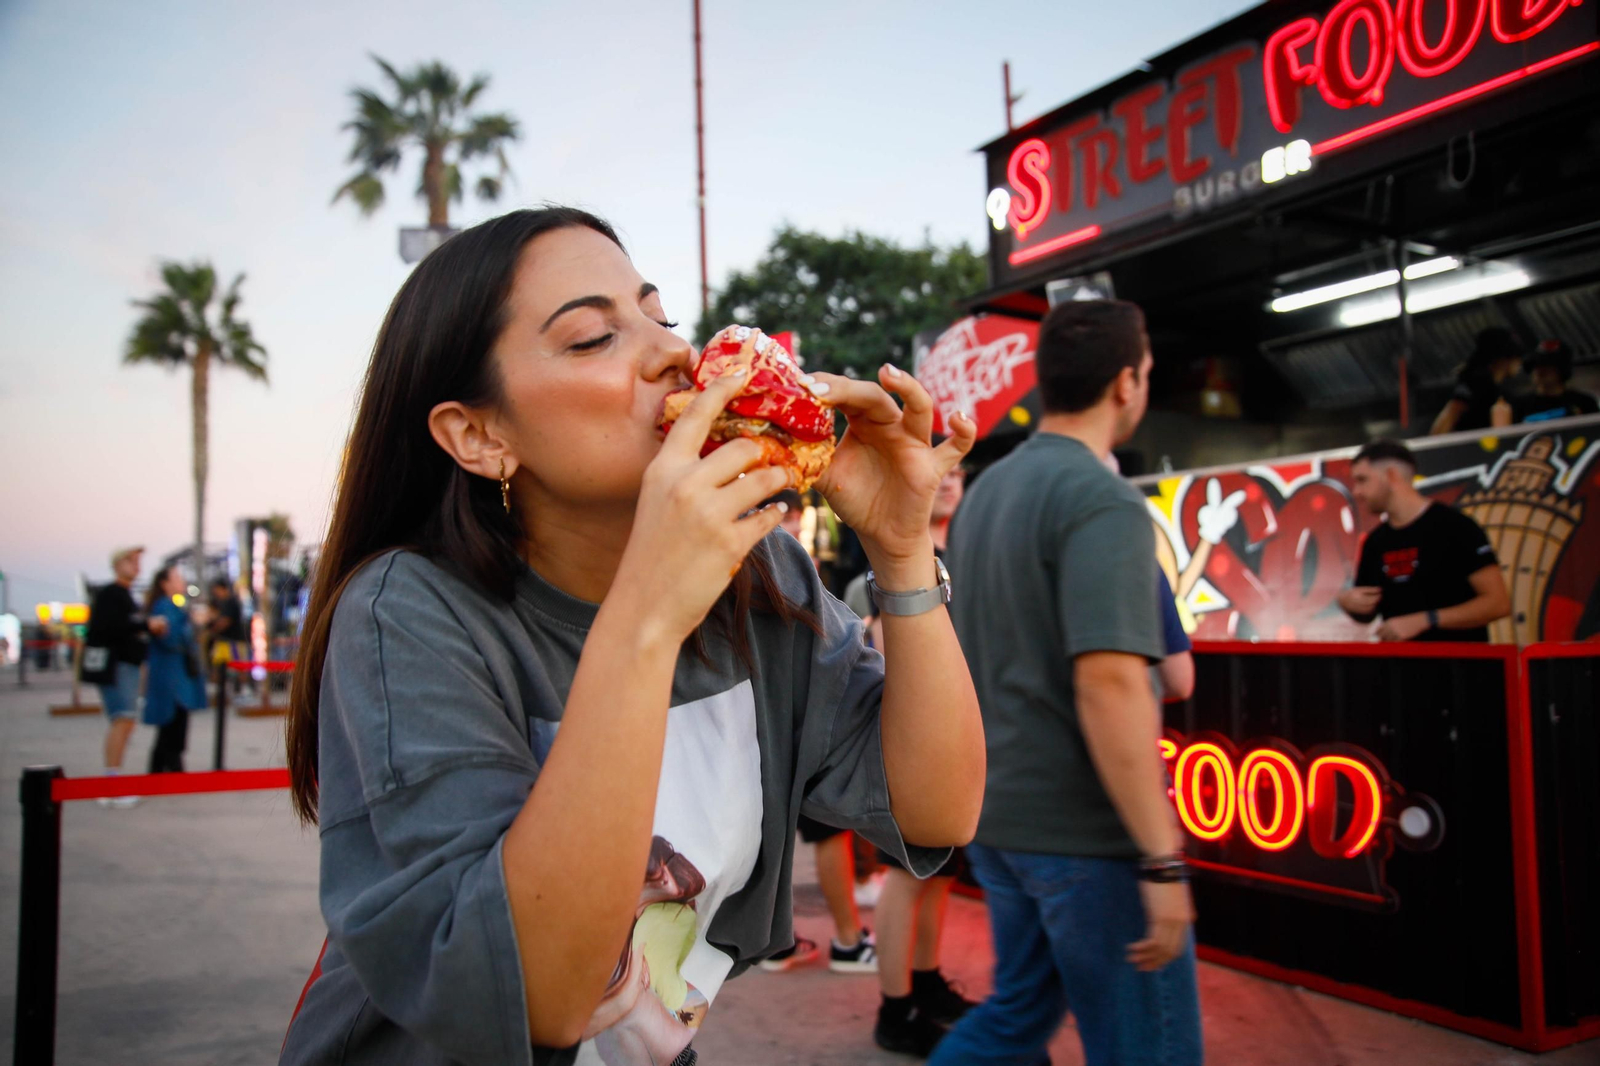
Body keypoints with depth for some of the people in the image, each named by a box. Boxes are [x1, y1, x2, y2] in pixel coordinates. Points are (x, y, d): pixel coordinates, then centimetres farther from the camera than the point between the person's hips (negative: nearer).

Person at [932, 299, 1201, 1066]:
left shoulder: (985, 491, 9)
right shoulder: (1103, 500, -18)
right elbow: (1108, 683, -28)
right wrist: (1162, 859, -24)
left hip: (999, 814, 8)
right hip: (1088, 831, -8)